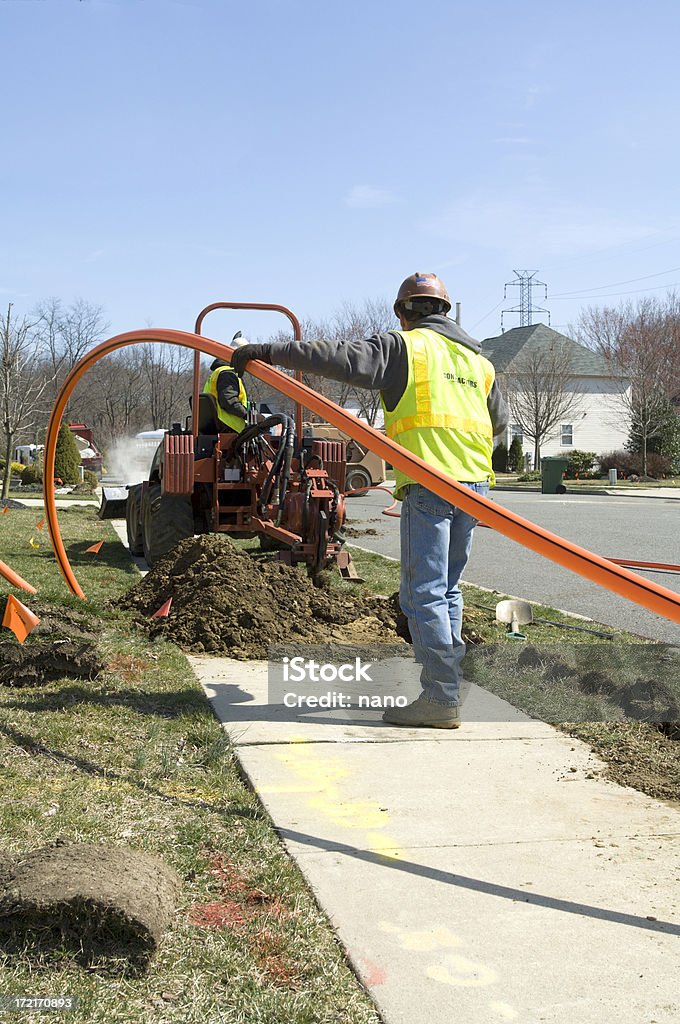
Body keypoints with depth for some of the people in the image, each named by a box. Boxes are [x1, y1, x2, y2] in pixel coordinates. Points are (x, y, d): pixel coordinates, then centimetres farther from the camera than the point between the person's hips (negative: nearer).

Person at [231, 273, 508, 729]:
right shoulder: (478, 359, 22)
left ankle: (442, 698, -6)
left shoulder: (404, 345, 1)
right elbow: (498, 421, 33)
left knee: (424, 593, -5)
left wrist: (271, 351, -10)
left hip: (429, 485, -8)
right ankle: (447, 683, 20)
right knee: (447, 590, 16)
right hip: (475, 484, 8)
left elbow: (342, 358, -12)